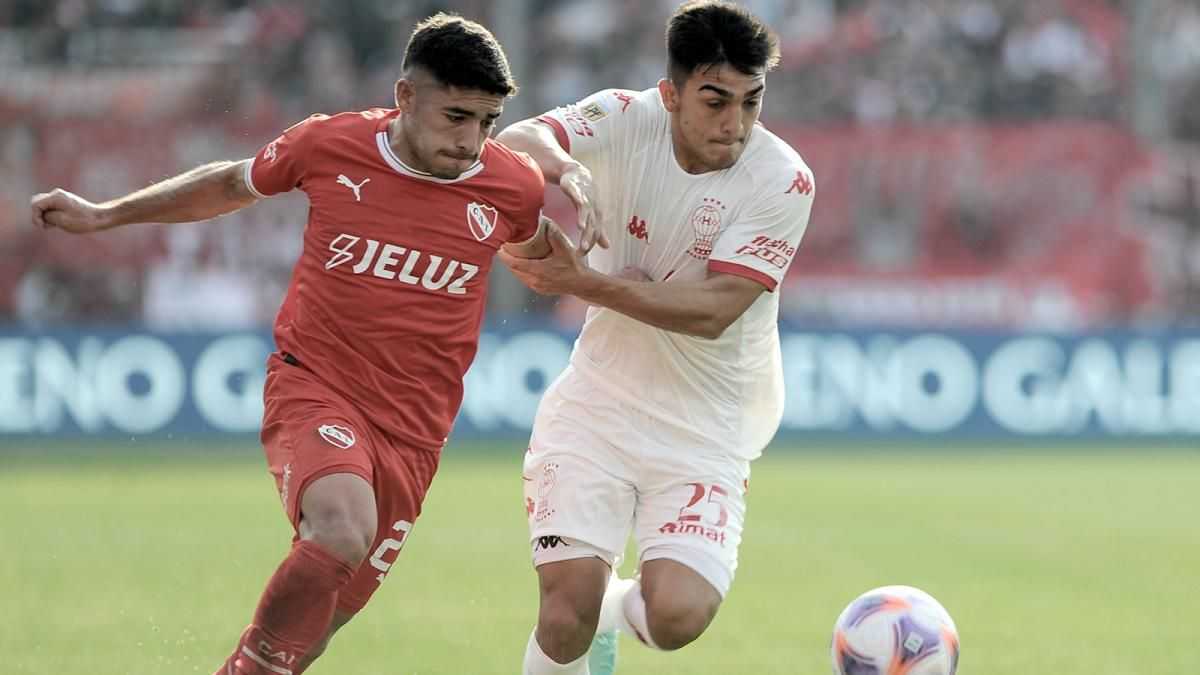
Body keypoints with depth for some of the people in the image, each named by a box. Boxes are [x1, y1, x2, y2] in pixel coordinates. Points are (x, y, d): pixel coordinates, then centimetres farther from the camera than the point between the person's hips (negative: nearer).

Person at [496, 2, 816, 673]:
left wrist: (583, 281, -24)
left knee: (676, 617, -19)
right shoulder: (627, 121, -8)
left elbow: (711, 311, -19)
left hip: (706, 428, -1)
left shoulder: (783, 181, -15)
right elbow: (515, 141, -24)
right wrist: (562, 169, -47)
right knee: (567, 611, -13)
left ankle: (612, 608, 18)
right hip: (598, 401, 1)